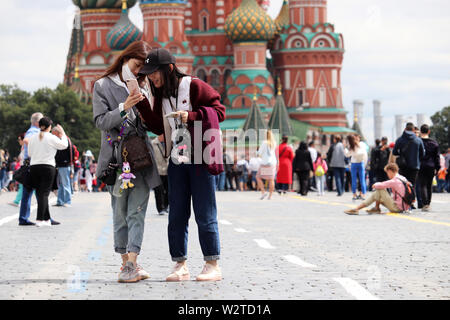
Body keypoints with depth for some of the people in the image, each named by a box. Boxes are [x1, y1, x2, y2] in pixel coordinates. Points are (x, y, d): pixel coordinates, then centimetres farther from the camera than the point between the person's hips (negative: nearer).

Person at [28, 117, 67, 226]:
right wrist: (62, 134, 18)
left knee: (40, 193, 10)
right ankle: (40, 219, -13)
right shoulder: (51, 138, -7)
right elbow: (64, 145, 5)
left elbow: (29, 153, 12)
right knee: (44, 193, -4)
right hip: (47, 167, -5)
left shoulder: (32, 138, 6)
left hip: (33, 167, 5)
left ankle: (47, 219, 16)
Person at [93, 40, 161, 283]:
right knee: (120, 213, 3)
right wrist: (124, 108, -17)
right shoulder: (103, 86, 5)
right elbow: (100, 121, -5)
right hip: (117, 157, -2)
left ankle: (131, 263, -15)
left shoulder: (143, 86, 14)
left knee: (137, 211, -8)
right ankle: (126, 261, 9)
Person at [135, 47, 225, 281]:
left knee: (205, 214, -2)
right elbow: (157, 128, 10)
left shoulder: (194, 87, -7)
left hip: (201, 160, -6)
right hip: (176, 162, 6)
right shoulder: (160, 95, 13)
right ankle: (180, 265, 11)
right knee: (176, 215, 5)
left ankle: (213, 266, 4)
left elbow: (219, 110, -7)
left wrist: (192, 116, -19)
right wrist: (143, 104, 0)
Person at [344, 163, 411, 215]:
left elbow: (380, 186, -19)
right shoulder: (403, 178, 8)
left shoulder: (394, 181, -19)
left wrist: (375, 185, 4)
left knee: (380, 190, -12)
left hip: (397, 208, -9)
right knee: (375, 194, 12)